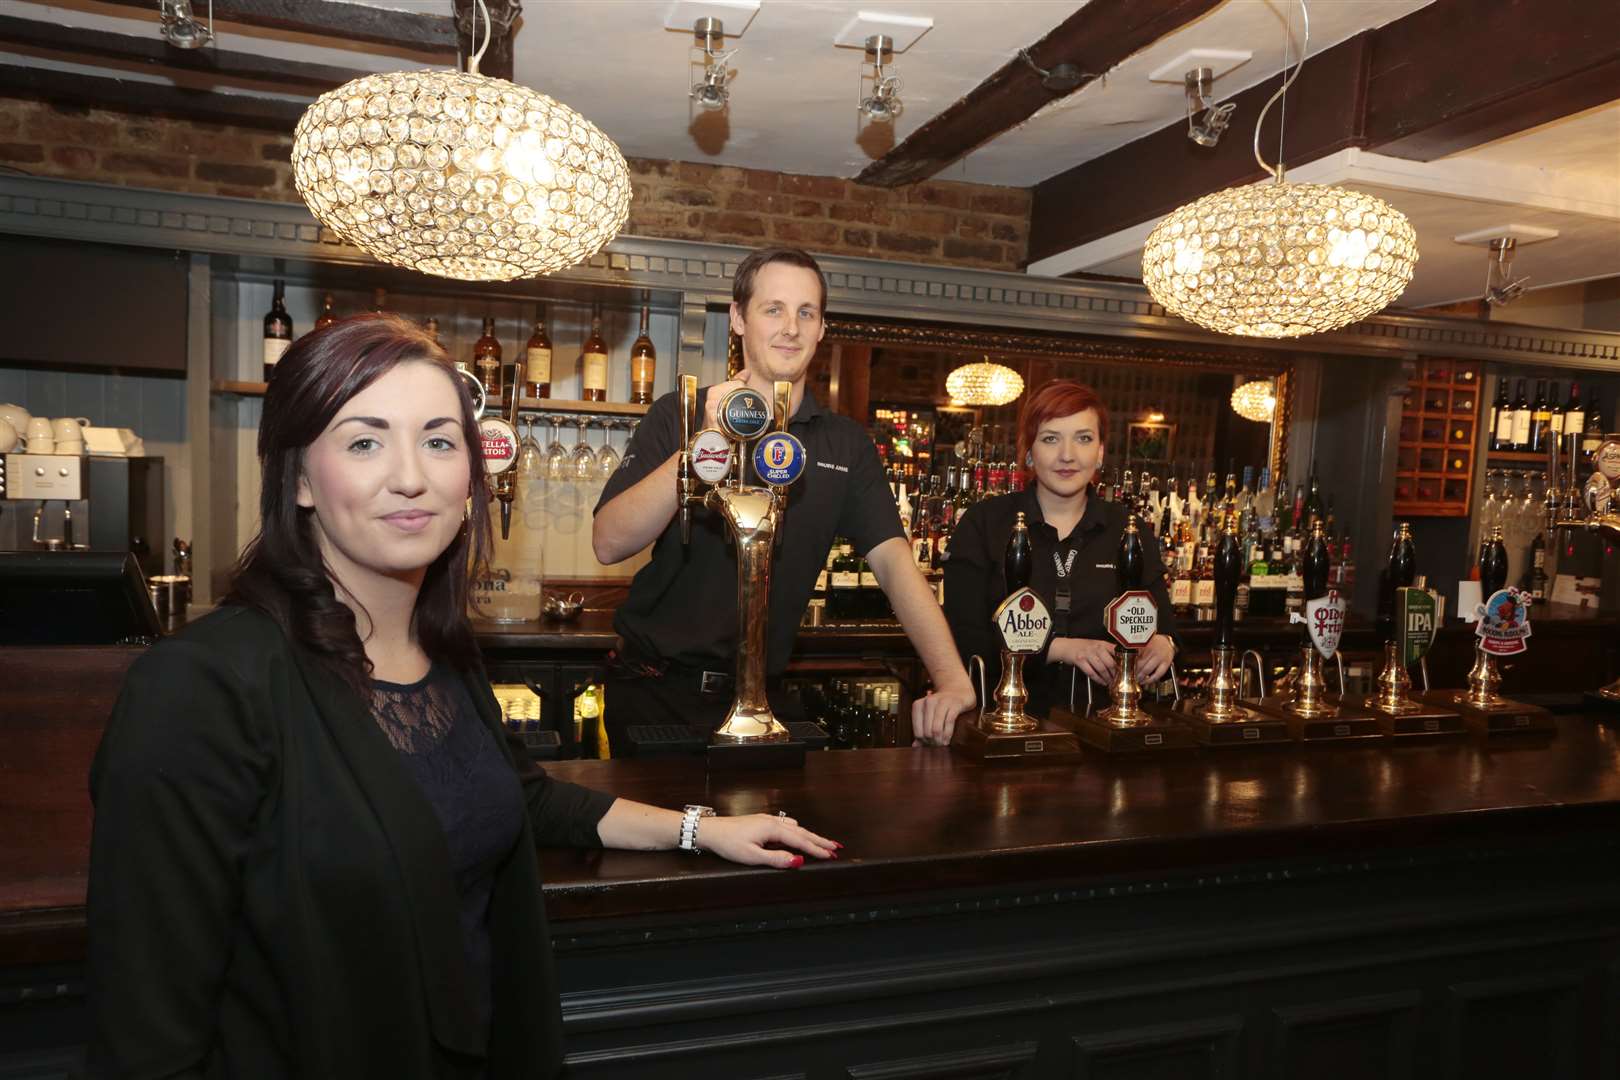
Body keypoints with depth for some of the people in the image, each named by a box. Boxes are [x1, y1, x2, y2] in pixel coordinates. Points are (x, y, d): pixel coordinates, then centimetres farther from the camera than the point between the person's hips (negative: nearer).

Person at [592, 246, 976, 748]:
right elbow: (609, 545, -16)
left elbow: (893, 560, -7)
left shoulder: (845, 443, 3)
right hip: (656, 692, -2)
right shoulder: (678, 415, -5)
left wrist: (952, 679, -21)